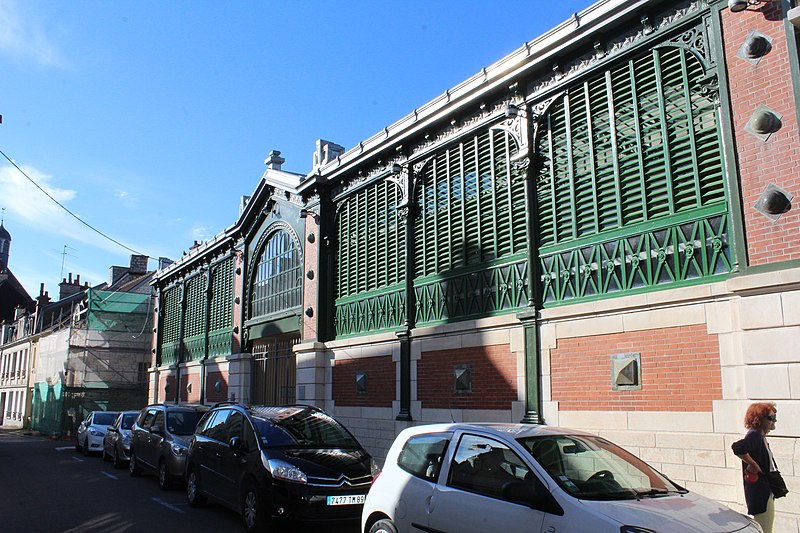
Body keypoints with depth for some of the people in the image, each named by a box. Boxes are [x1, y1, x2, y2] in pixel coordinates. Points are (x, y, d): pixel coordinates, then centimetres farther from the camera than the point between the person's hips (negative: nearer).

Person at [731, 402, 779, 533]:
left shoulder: (760, 436, 11)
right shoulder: (754, 435, -20)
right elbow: (738, 448, -39)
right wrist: (753, 464, -28)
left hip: (766, 491, 10)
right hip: (760, 492, -10)